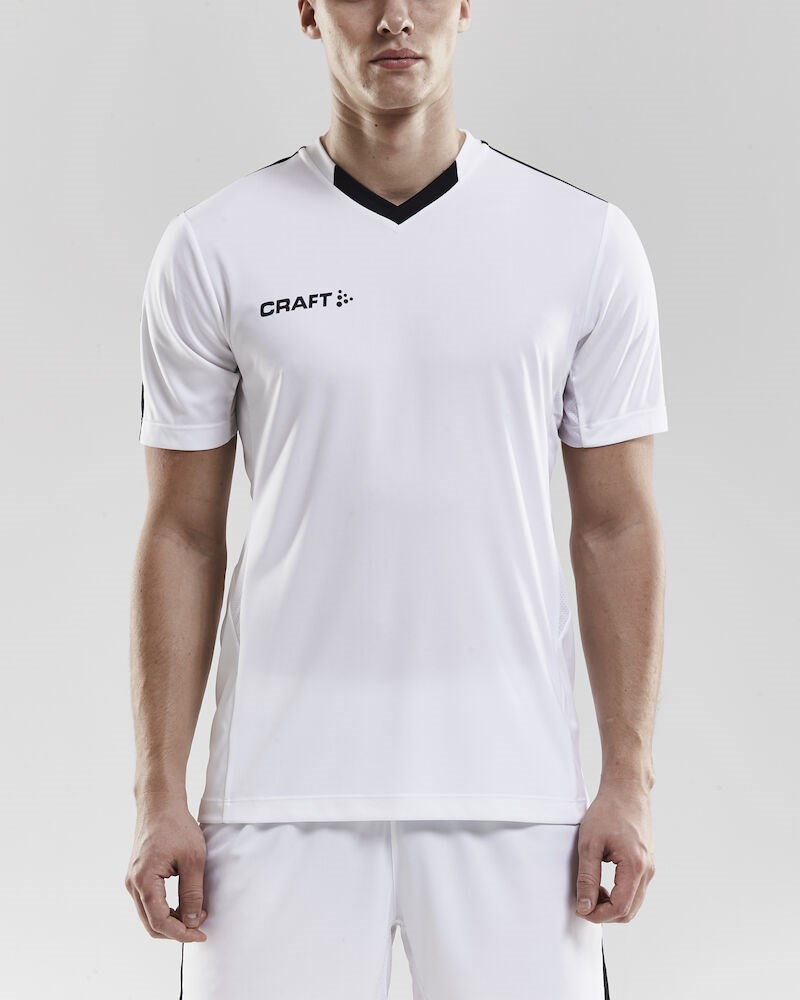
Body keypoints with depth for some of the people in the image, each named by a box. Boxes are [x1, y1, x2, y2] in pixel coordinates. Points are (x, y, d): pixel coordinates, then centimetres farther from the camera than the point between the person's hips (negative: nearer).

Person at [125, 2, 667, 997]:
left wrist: (628, 780, -1)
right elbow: (182, 535, 3)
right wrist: (159, 793, -1)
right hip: (282, 798, 0)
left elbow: (616, 527, 4)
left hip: (512, 795, 1)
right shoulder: (213, 249, 1)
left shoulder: (587, 242, 2)